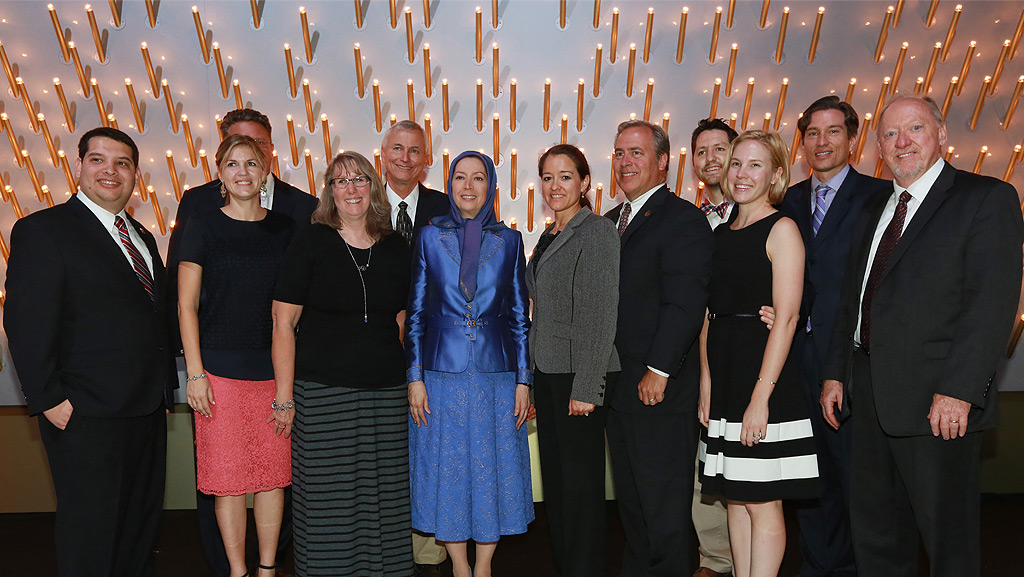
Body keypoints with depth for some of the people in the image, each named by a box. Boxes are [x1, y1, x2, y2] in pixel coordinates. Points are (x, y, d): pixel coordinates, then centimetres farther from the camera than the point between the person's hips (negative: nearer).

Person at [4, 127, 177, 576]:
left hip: (148, 410, 7)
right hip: (86, 417, -7)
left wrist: (166, 388, 12)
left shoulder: (142, 237, 15)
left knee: (143, 520, 17)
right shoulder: (42, 230, -7)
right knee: (90, 532, 5)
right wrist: (49, 400, -17)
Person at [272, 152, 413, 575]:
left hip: (386, 393, 3)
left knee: (385, 496, 10)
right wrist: (284, 395, -8)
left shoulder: (396, 249, 8)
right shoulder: (310, 242, -3)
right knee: (327, 499, 3)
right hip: (323, 393, -3)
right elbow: (283, 322, -4)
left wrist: (404, 378, 10)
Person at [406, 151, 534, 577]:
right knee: (448, 468, 6)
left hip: (496, 373, 1)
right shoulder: (431, 236, 3)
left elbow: (519, 315, 5)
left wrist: (523, 380, 0)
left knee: (493, 467, 6)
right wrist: (415, 378, -2)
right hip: (442, 373, 0)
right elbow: (416, 312, 4)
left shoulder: (508, 240, 5)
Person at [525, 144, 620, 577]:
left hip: (579, 376, -8)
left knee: (581, 481, 1)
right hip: (547, 373, 8)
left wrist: (586, 387, -19)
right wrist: (532, 380, 15)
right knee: (555, 478, 14)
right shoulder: (549, 237, 16)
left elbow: (600, 315, -16)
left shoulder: (597, 231, -10)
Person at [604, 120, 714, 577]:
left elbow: (685, 304, -18)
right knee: (630, 502, 17)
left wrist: (658, 371, -19)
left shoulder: (682, 219, -11)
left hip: (661, 390, -8)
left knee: (663, 507, 4)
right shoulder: (612, 221, 16)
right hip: (617, 387, 8)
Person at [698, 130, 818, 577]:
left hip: (765, 377, -7)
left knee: (762, 501, 1)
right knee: (736, 497, 14)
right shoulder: (720, 235, 14)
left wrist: (760, 396, -19)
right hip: (723, 379, 7)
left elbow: (786, 317, -14)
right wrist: (706, 384, 4)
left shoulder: (781, 229, -7)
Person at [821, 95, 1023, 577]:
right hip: (870, 394, 7)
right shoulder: (872, 213, 17)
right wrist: (835, 372, 11)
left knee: (948, 536, 6)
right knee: (873, 529, 16)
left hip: (938, 399, -6)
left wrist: (959, 390, -21)